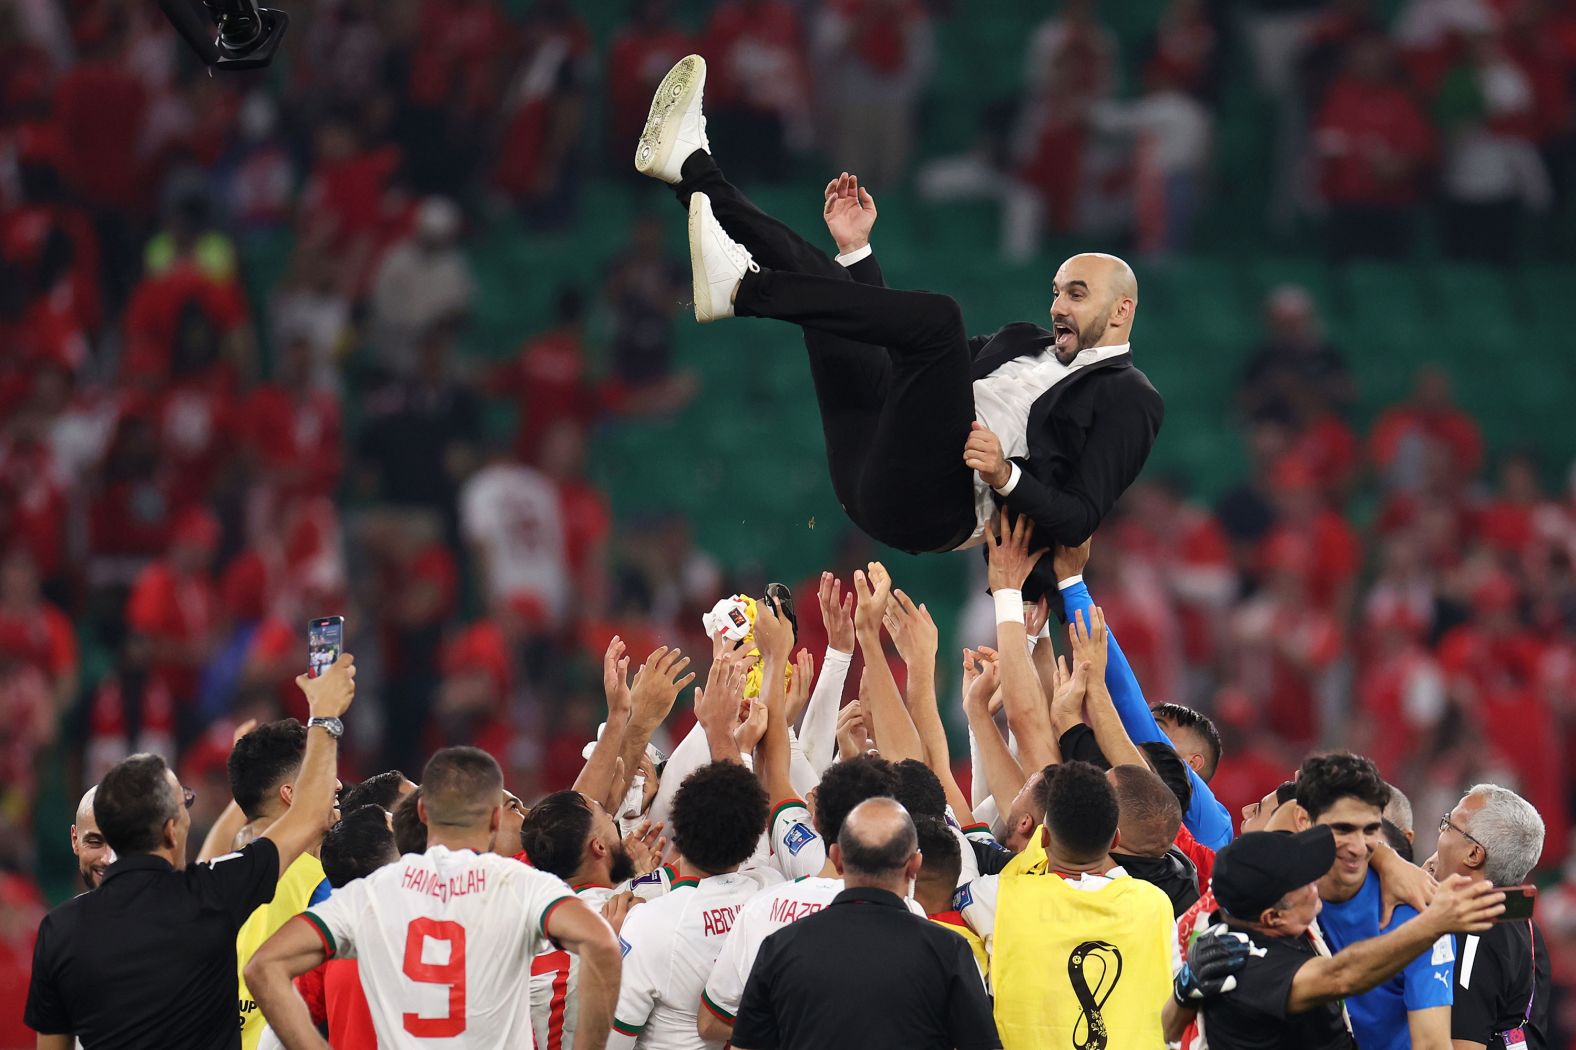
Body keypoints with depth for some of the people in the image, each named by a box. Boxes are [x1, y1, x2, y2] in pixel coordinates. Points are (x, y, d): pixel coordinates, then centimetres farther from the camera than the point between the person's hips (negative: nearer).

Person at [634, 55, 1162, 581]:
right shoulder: (1028, 343, 31)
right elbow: (899, 340, 33)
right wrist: (856, 248, 28)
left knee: (936, 317, -27)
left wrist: (1006, 476, -22)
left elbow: (1079, 520, -6)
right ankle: (693, 168, 4)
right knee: (816, 279, 17)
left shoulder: (1129, 398, 7)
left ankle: (740, 288, -25)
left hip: (932, 512, -8)